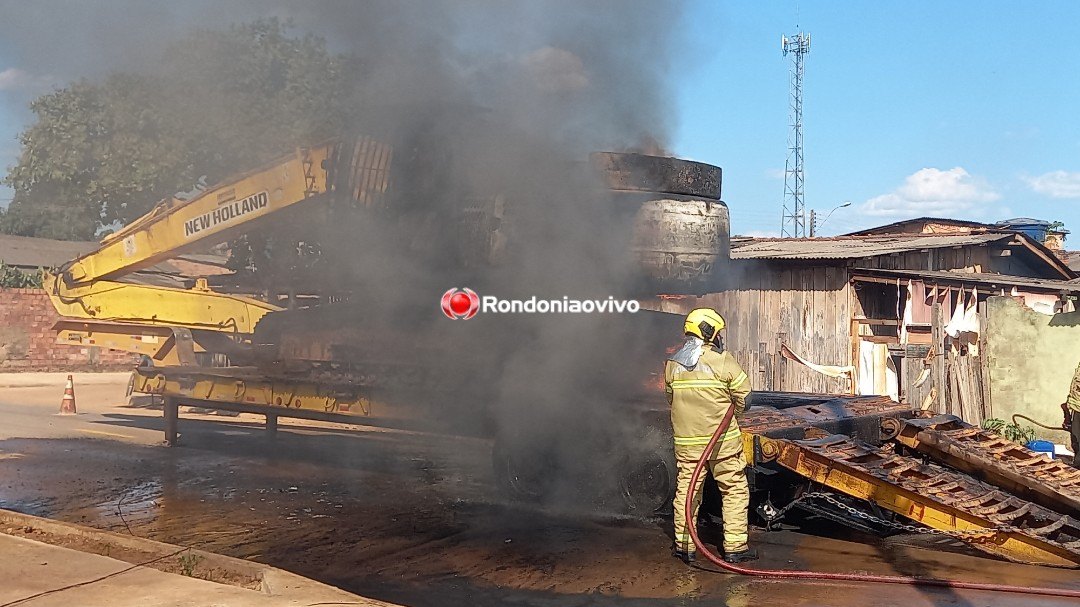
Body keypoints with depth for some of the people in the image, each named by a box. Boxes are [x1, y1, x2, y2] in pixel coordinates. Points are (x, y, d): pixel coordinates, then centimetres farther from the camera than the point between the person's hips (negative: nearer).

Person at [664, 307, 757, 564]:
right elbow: (743, 396, -6)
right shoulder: (722, 360, -10)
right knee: (735, 490, 7)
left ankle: (684, 545, 19)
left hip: (686, 439, 4)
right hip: (722, 439, -4)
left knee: (686, 490, 12)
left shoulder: (672, 363, 4)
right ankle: (735, 546, 9)